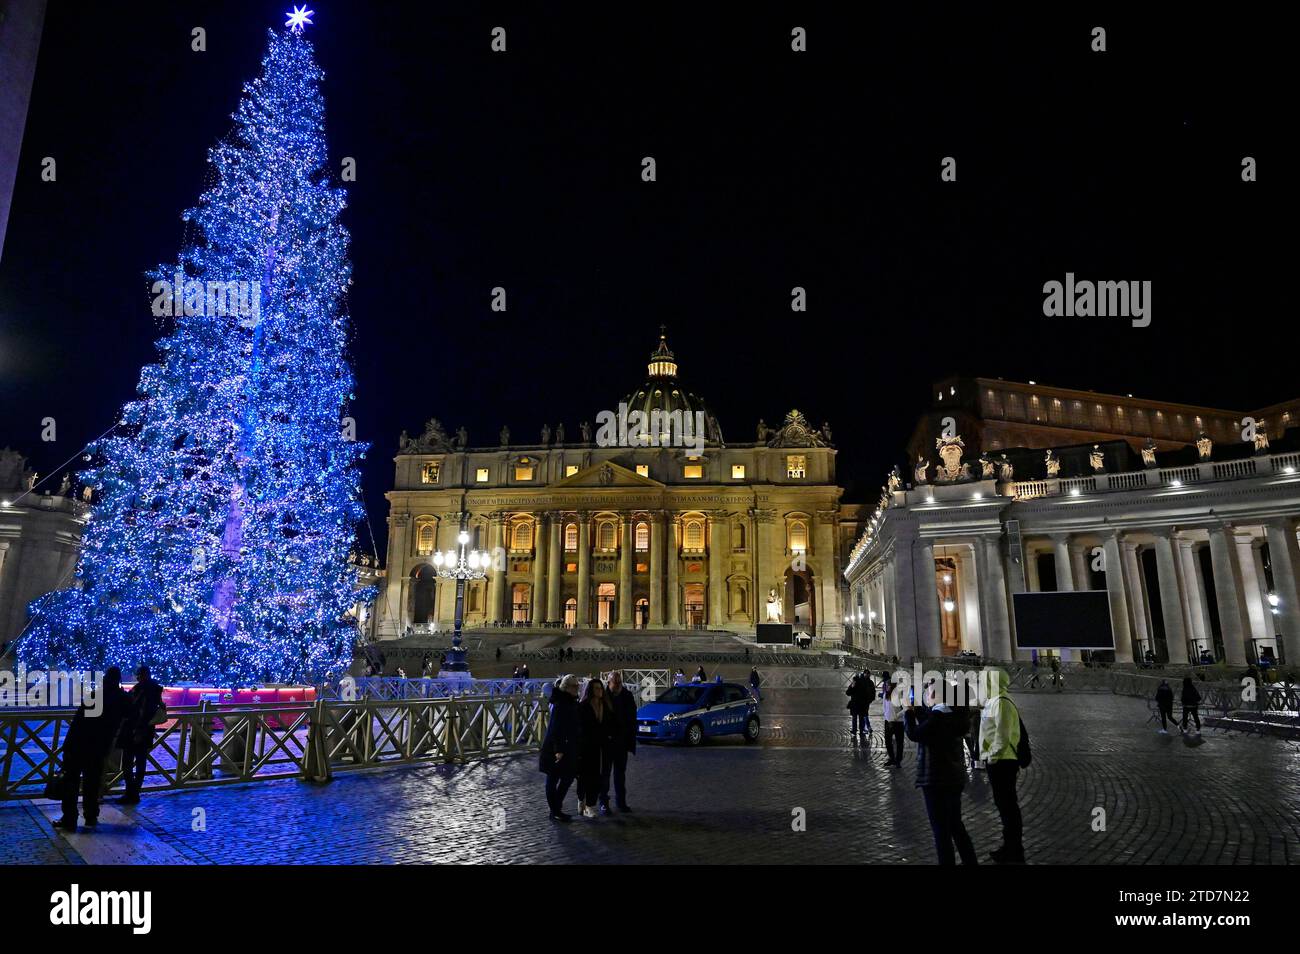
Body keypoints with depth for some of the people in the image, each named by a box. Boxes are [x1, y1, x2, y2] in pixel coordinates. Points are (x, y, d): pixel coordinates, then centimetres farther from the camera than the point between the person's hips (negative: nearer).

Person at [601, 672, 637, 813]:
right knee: (605, 772, 6)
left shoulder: (628, 697, -2)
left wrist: (631, 742, -1)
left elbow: (632, 721, 3)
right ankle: (604, 802, 15)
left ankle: (621, 801, 25)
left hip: (621, 743, 3)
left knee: (620, 772, 14)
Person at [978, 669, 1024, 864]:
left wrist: (993, 756, -20)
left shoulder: (1001, 702, -17)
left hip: (1000, 761, -10)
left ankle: (1014, 853, 5)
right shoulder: (994, 701, 15)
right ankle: (1010, 847, 27)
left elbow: (1003, 734, -24)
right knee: (1005, 804, 17)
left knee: (1007, 805, -3)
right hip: (998, 760, 10)